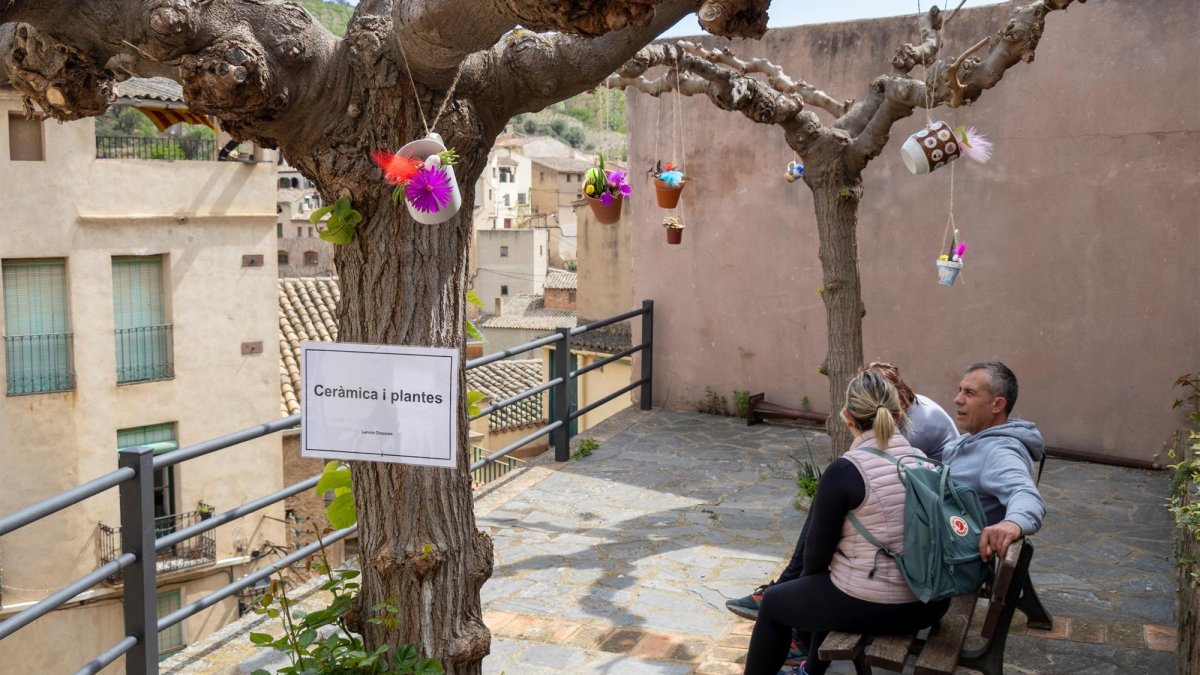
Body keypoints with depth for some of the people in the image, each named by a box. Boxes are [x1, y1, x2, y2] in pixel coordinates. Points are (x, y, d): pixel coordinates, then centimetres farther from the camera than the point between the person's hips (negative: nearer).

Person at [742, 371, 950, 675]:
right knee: (831, 583, 35)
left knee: (773, 602, 21)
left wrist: (806, 577, 15)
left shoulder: (845, 471, -17)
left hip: (870, 606, -6)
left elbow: (818, 551, -9)